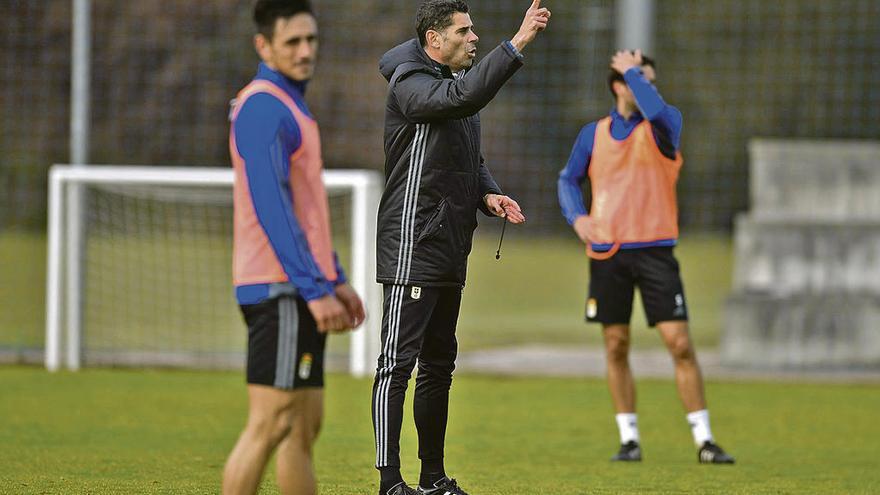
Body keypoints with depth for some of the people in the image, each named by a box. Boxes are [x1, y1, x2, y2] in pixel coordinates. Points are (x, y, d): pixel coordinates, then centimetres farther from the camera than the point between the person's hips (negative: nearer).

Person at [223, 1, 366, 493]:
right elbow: (272, 208, -20)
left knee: (305, 426, 10)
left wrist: (337, 279, 22)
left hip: (298, 291, 10)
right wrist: (316, 290, -23)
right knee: (271, 423, -12)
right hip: (281, 287, -10)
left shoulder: (290, 106, 20)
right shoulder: (263, 107, -13)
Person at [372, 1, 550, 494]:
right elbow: (463, 98, -32)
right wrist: (518, 44, -35)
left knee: (440, 365, 13)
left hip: (450, 251, 10)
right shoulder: (411, 84, -12)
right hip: (412, 248, -10)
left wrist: (489, 194, 3)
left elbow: (473, 159, 25)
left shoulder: (456, 82, 18)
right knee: (398, 364, -9)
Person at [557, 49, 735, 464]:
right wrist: (576, 216, 1)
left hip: (654, 250, -2)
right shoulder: (594, 134, 9)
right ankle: (629, 439, 14)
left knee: (680, 344, -8)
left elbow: (655, 108, -24)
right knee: (616, 348, 4)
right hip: (606, 252, 3)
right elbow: (568, 180, 20)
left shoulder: (663, 124, 1)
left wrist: (633, 70, -10)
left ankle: (704, 440, -3)